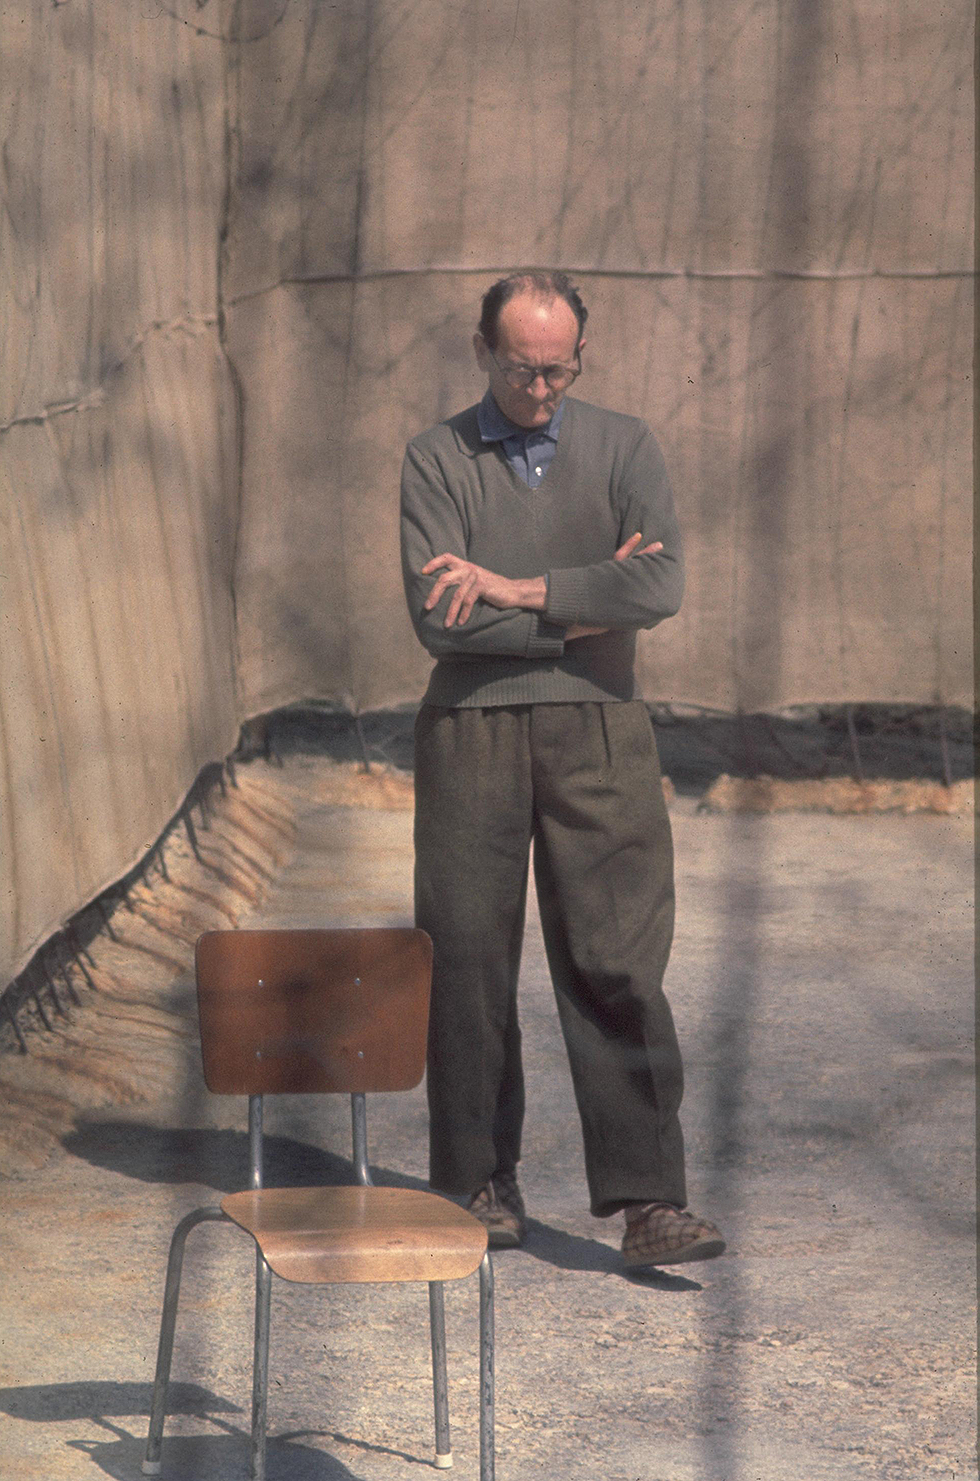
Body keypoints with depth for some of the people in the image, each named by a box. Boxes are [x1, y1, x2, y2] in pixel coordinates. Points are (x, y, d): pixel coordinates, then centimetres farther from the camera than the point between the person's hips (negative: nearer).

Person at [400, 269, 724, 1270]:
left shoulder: (622, 448, 7)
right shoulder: (438, 461, 3)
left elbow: (660, 588, -9)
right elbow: (440, 620, -9)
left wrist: (516, 591, -11)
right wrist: (582, 610, -7)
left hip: (597, 733, 0)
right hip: (472, 734, 0)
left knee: (617, 964, -7)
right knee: (467, 963, 3)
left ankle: (647, 1200, -9)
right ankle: (480, 1182, 16)